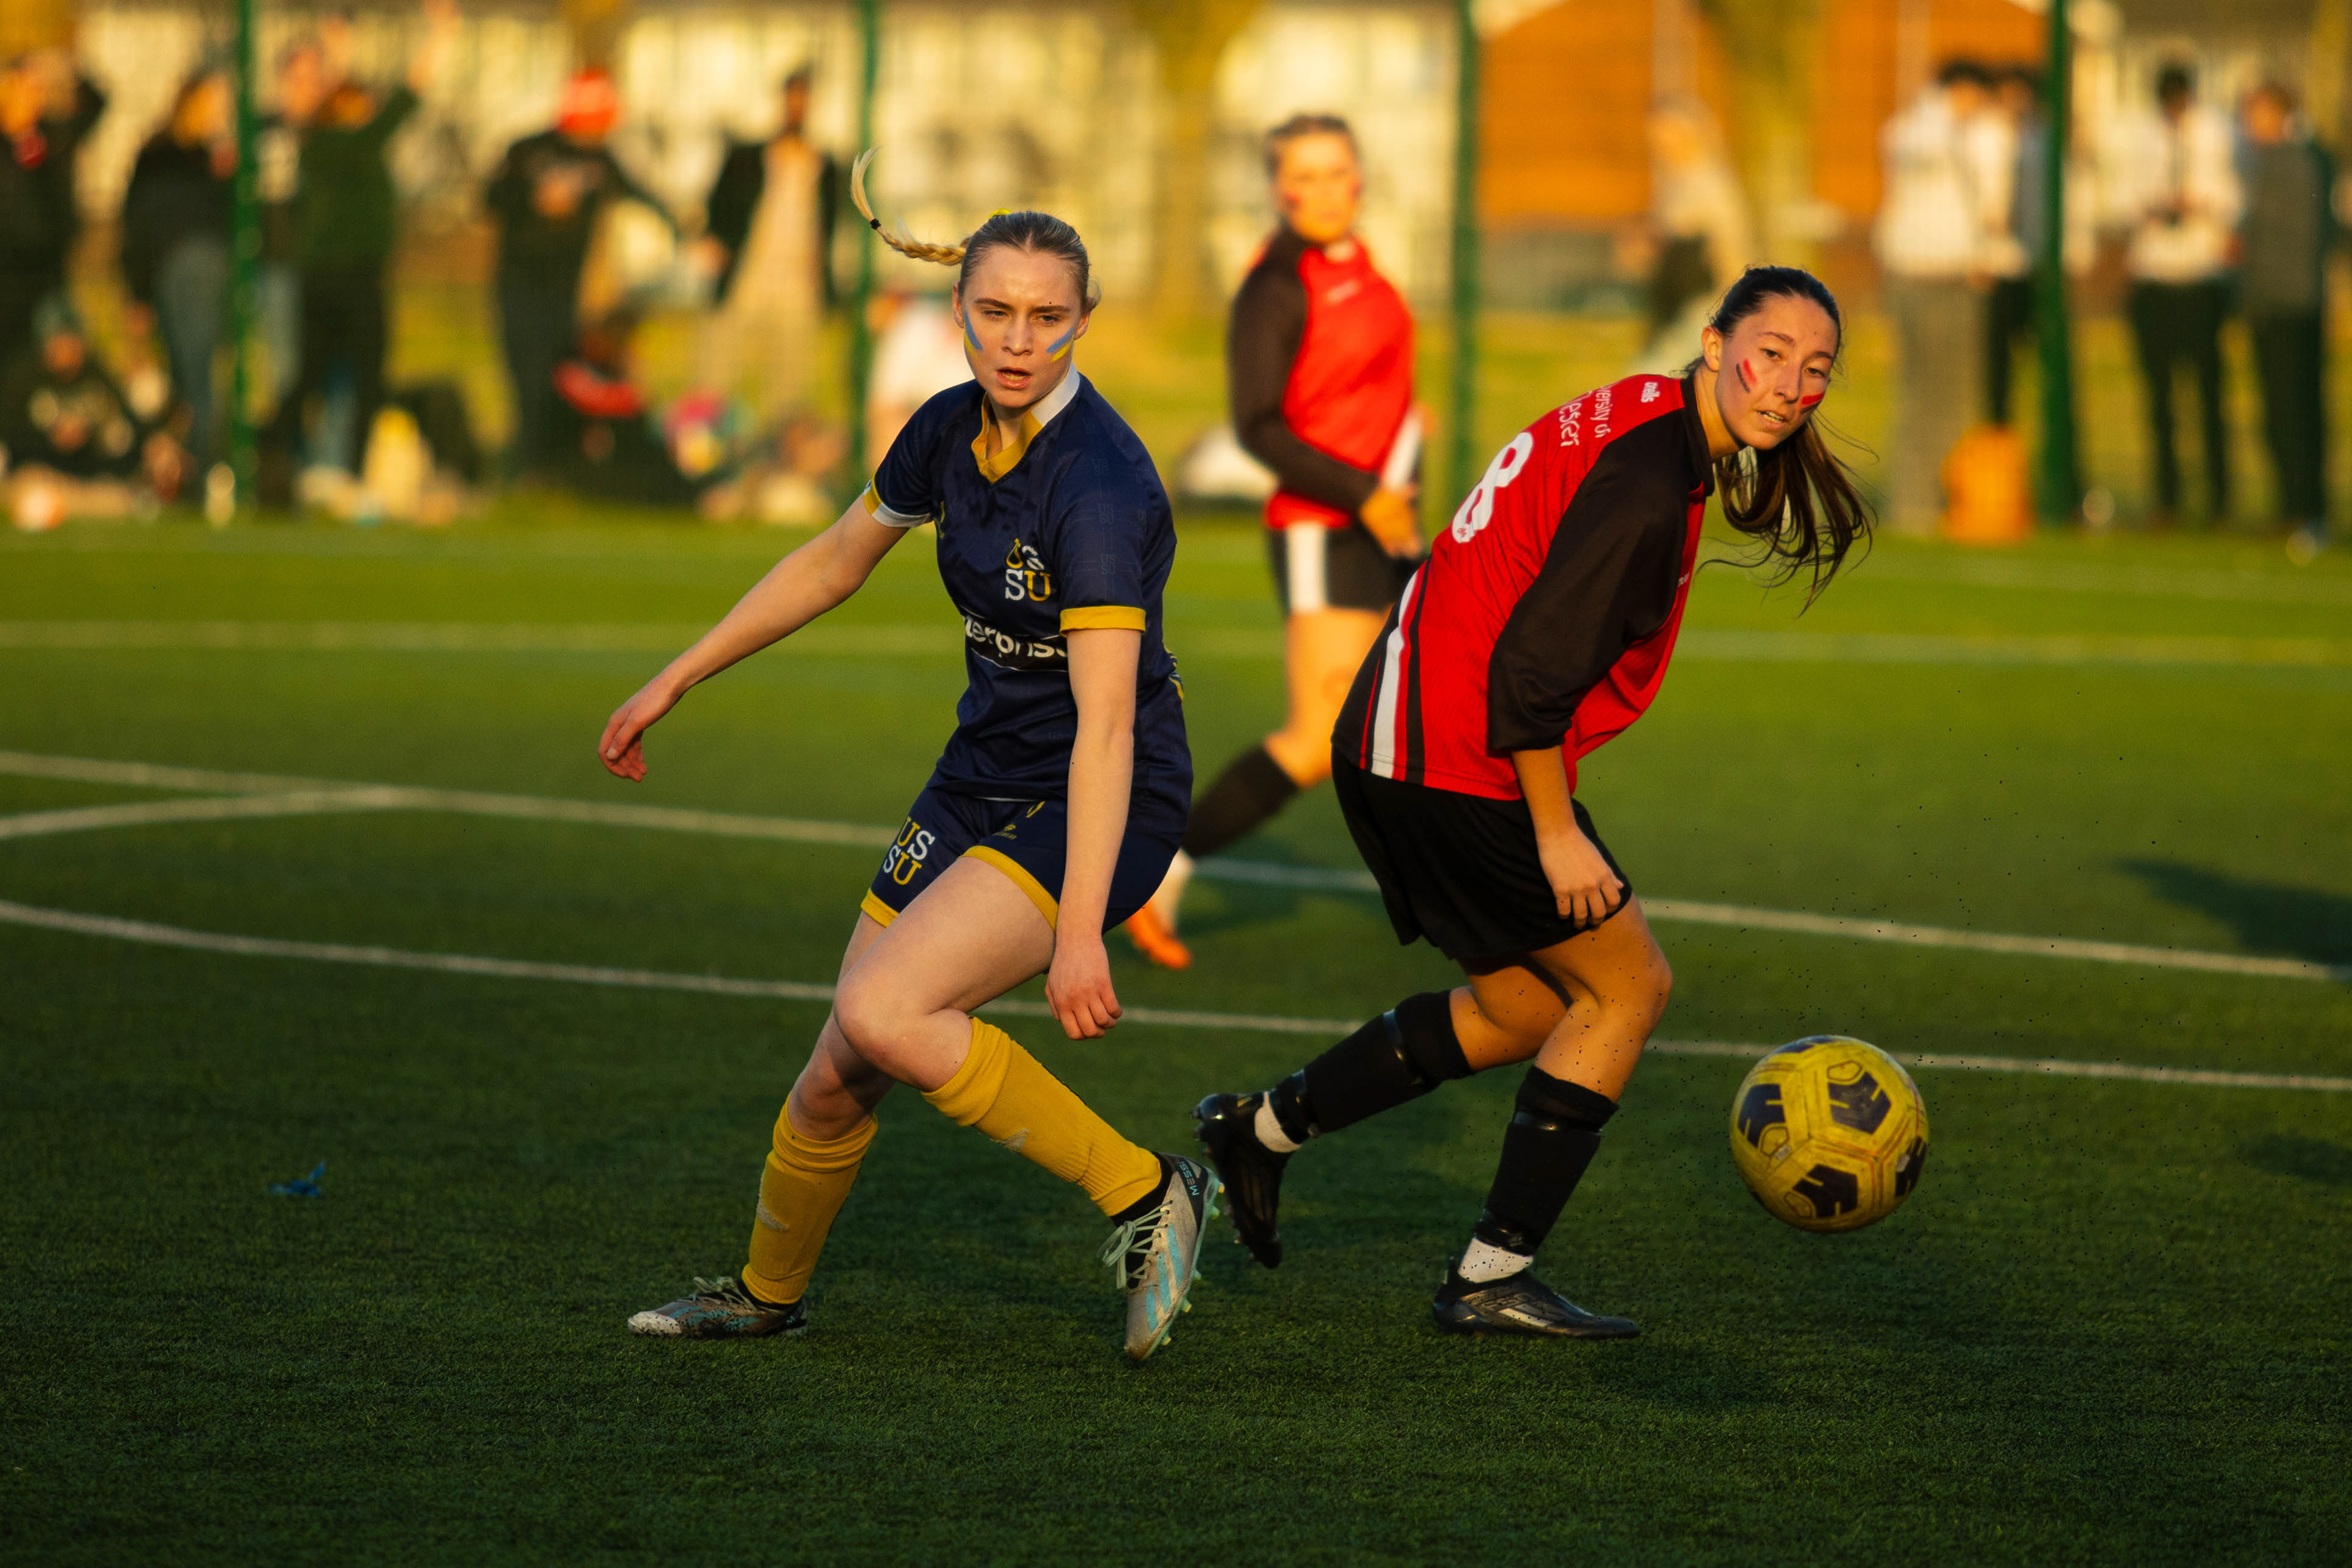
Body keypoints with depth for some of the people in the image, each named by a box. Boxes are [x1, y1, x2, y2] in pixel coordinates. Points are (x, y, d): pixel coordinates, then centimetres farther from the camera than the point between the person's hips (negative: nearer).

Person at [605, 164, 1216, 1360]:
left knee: (883, 1015, -25)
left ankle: (1146, 1194, -13)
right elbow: (836, 560, 17)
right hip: (982, 780, 7)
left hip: (1097, 811, -7)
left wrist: (1079, 935, -35)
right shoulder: (949, 431, -1)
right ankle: (768, 1289, 32)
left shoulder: (1099, 483, -25)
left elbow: (1104, 725, -30)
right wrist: (675, 681, 20)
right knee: (838, 1076, 6)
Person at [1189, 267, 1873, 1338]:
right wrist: (1557, 836, -17)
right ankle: (1493, 1278, 2)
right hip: (1460, 763, -10)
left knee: (1526, 1007, 20)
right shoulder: (1648, 480, -21)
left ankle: (1262, 1129, 27)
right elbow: (1532, 670, -24)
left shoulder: (1642, 418, 11)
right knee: (1627, 985, -1)